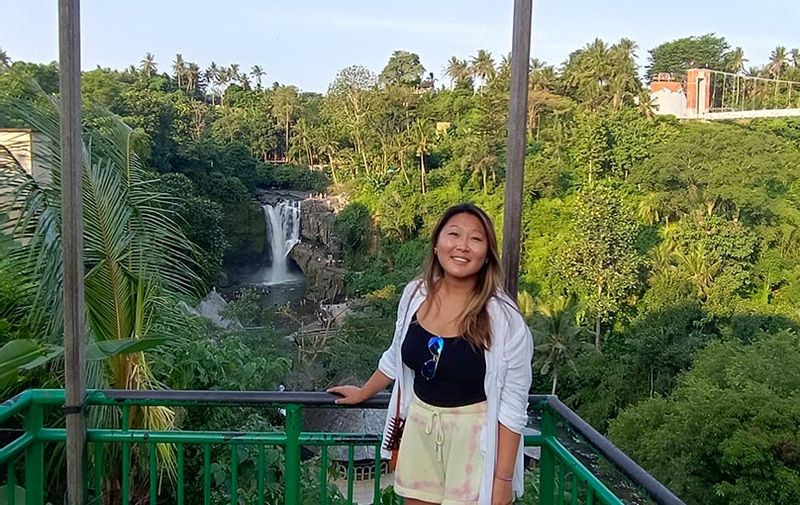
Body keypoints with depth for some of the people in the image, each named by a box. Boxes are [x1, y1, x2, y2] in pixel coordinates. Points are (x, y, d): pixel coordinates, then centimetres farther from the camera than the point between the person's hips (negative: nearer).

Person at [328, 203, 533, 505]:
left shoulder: (504, 318, -18)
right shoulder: (415, 294, -4)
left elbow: (512, 407, -13)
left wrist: (503, 479, -13)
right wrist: (363, 394, 26)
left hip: (474, 436, -4)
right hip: (419, 427, 5)